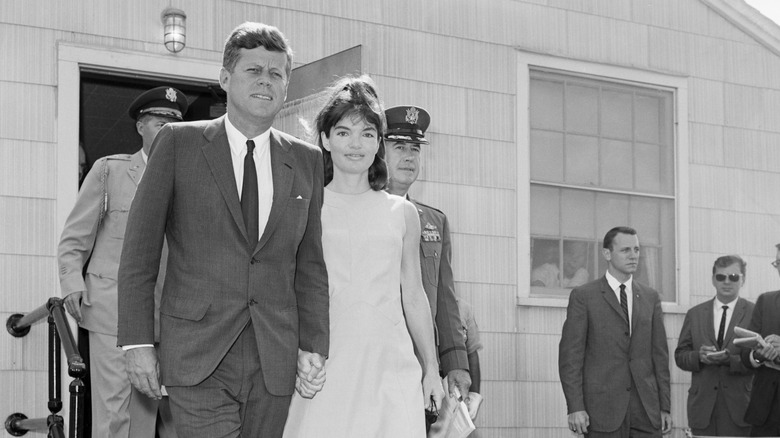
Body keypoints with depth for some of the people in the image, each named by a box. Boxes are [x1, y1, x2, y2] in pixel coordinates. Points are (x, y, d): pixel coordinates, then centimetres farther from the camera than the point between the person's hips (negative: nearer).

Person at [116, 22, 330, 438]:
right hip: (197, 357, -3)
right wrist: (136, 341, -6)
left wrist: (313, 345, 4)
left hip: (275, 362, 3)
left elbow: (309, 262, 12)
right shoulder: (178, 142, 2)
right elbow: (139, 251, 1)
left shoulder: (306, 159, 10)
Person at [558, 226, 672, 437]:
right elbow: (570, 354, -3)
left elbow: (660, 354, 13)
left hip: (646, 410, 3)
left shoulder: (650, 297, 14)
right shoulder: (583, 296, 1)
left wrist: (665, 406, 7)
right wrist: (575, 407, -11)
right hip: (602, 409, -3)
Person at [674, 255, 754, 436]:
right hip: (702, 407, 2)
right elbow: (680, 356, 11)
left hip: (739, 407, -2)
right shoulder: (695, 314, 12)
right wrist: (698, 356, -10)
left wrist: (730, 360, -19)